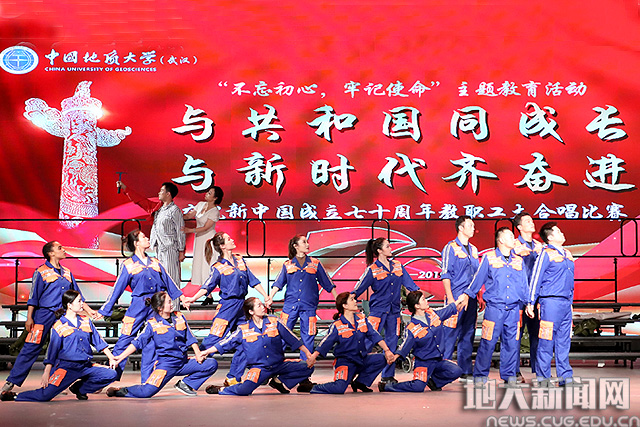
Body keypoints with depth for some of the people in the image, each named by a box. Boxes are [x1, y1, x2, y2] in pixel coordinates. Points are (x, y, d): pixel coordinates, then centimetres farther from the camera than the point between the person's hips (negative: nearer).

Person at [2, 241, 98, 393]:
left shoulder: (67, 273, 16)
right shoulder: (41, 272, 0)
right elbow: (33, 296, -3)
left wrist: (89, 311, 18)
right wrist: (29, 318, -9)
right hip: (44, 314, -5)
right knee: (31, 348, -8)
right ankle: (11, 382, -4)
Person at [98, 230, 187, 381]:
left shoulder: (155, 262, 15)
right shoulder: (129, 265, 3)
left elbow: (168, 282, 20)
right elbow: (117, 289, 4)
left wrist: (182, 298, 17)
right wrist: (104, 310, 2)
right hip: (138, 305, -4)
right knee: (124, 340, -7)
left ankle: (146, 380, 8)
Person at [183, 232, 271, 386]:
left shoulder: (240, 260, 13)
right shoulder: (218, 267, -4)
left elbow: (253, 280, 15)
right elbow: (208, 286, -13)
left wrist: (265, 296, 10)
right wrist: (193, 298, -28)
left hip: (242, 305, 6)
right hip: (228, 305, -6)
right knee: (213, 339, -13)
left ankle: (233, 378, 13)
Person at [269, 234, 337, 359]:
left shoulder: (315, 263, 9)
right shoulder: (287, 265, 9)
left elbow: (328, 283, 13)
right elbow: (278, 283, 4)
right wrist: (270, 298, -11)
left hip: (309, 305, 0)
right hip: (290, 305, 0)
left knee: (308, 336, 0)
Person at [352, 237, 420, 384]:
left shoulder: (397, 265, 8)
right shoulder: (372, 270, -6)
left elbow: (410, 284, 12)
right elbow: (358, 289, -3)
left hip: (393, 310, 5)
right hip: (378, 309, -5)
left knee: (392, 342, 6)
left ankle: (388, 375, 14)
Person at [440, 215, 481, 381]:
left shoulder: (473, 250, 17)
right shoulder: (451, 248, -3)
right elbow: (446, 275, -7)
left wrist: (480, 297, 16)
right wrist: (450, 298, -15)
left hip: (471, 298, 7)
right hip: (456, 296, -7)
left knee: (468, 334, 7)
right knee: (451, 333, -8)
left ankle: (465, 370, 12)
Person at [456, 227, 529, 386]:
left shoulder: (519, 260, 14)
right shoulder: (489, 258, 4)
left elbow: (524, 284, 21)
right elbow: (478, 278, 10)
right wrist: (467, 295, 10)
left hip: (514, 308, 4)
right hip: (494, 307, -3)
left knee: (512, 343, 3)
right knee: (488, 343, -5)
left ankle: (509, 374, 14)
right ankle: (480, 375, 6)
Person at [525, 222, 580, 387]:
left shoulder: (567, 254, 17)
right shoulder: (546, 254, -5)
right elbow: (536, 278, -5)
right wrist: (530, 302, -7)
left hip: (566, 302, 7)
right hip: (551, 301, -7)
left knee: (564, 342, 9)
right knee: (546, 342, -4)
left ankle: (565, 377, 13)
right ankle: (543, 377, 2)